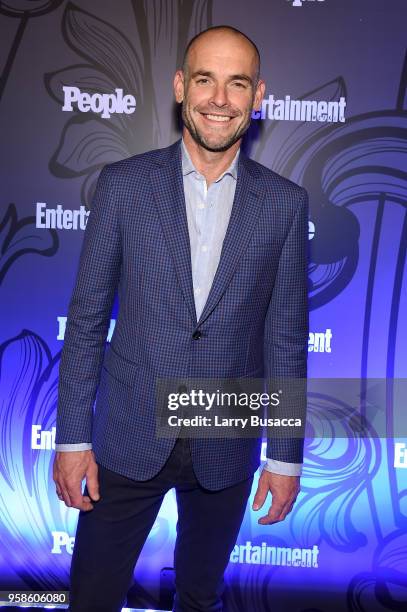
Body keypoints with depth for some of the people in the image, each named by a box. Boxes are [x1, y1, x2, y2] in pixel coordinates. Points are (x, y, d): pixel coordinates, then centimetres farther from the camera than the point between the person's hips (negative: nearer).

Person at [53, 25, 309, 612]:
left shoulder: (285, 203, -4)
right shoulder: (123, 184, -6)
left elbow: (287, 336, -1)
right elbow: (86, 318, -3)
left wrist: (286, 456, 1)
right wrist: (72, 437, -4)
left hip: (227, 448, 1)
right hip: (129, 439, 0)